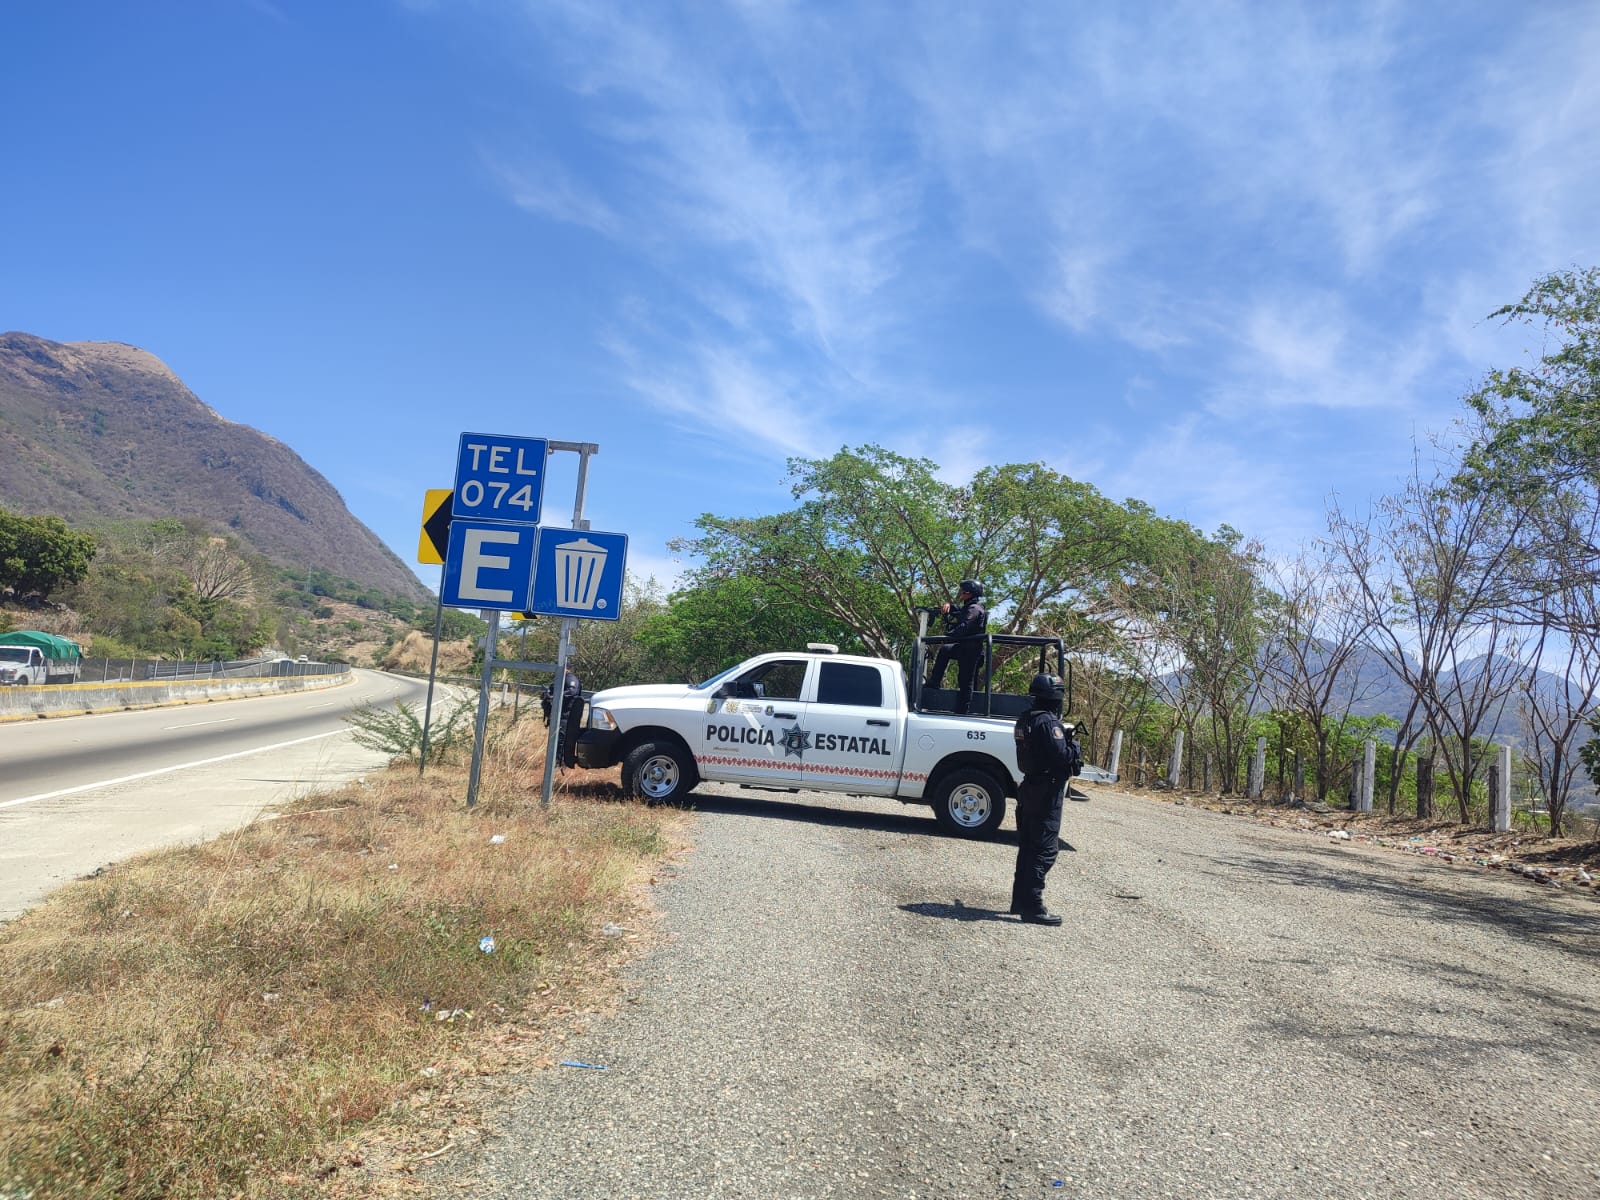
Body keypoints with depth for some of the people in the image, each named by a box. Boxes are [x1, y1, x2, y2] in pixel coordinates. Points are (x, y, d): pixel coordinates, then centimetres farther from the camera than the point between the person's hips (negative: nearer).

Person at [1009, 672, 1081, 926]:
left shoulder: (1025, 720, 11)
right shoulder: (1048, 722, -19)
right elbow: (1062, 756, -24)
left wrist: (1064, 737, 8)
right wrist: (1074, 747, -5)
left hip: (1030, 789, 9)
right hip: (1047, 793, -9)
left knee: (1027, 847, 16)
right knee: (1045, 850, -5)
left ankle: (1020, 900, 24)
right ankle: (1032, 907, -5)